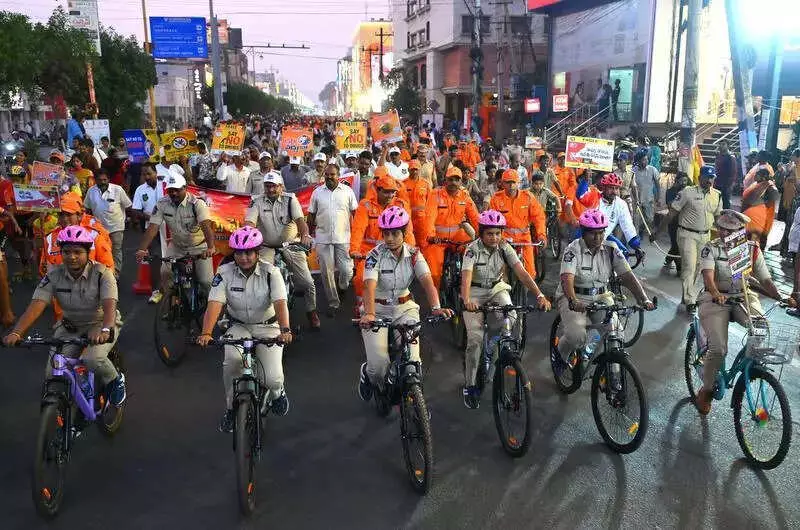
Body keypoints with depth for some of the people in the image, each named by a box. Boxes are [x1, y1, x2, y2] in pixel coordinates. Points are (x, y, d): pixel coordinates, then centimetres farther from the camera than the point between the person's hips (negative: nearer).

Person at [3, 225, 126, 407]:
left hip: (101, 324, -4)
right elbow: (36, 305, -21)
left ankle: (115, 381, 0)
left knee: (92, 359, -33)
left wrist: (105, 329, -52)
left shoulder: (101, 273, -19)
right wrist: (16, 332, -37)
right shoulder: (54, 275, -11)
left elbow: (109, 305, -32)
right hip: (70, 327, 4)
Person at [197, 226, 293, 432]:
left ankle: (277, 393, 23)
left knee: (272, 379, -17)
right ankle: (231, 409, -4)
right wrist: (206, 333, -37)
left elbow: (280, 303, -26)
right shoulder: (224, 272, -10)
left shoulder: (270, 272, -14)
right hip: (238, 327, 2)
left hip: (267, 327, -1)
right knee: (231, 361, -30)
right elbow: (214, 304, -21)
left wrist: (285, 329, -44)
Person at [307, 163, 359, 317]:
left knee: (346, 270, -3)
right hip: (323, 238, 1)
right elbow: (311, 215, 11)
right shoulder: (317, 192, 6)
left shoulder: (347, 191, 3)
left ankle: (343, 287, 31)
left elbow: (355, 212, 6)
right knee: (326, 272, 3)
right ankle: (333, 303, 15)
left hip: (343, 238, -1)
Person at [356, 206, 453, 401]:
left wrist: (436, 308, -38)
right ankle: (367, 373, 25)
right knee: (379, 365, -14)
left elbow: (427, 281, -20)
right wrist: (369, 314, -46)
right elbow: (369, 286, -28)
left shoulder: (413, 254, -7)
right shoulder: (375, 255, -14)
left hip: (405, 309, 2)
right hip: (378, 310, -2)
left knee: (412, 361, -14)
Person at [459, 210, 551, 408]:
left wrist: (540, 295, -32)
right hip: (475, 292, -3)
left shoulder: (505, 248, -11)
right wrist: (467, 300, -51)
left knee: (510, 319, -27)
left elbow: (521, 272, -19)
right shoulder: (473, 249, -19)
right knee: (475, 339, -14)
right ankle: (469, 386, 0)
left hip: (497, 289, 3)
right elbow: (466, 276, -33)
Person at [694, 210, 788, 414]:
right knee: (718, 349, -17)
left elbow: (765, 279, -1)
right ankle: (706, 390, 6)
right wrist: (716, 294, -43)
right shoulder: (711, 248, -8)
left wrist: (780, 298, -19)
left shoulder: (752, 248, 1)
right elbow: (708, 275, -23)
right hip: (716, 299, -3)